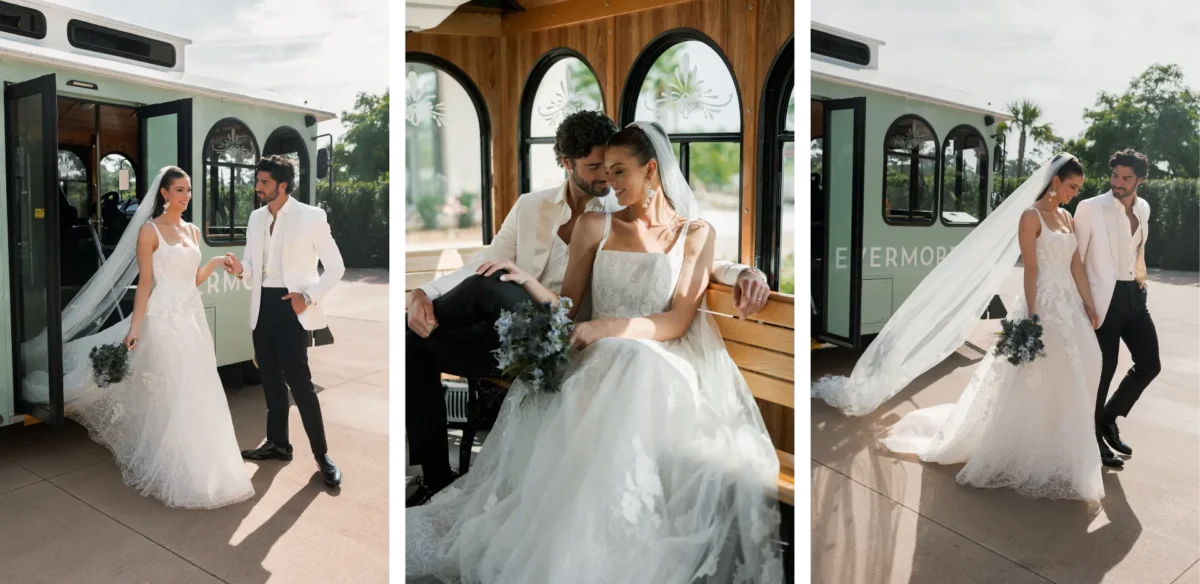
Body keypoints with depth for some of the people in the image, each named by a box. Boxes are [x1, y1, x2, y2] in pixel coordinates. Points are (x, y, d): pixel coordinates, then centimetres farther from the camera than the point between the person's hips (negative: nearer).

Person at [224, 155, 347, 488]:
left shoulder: (311, 217, -9)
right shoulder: (256, 218, 10)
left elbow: (336, 267, -7)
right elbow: (254, 266, 16)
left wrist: (309, 297, -18)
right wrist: (240, 269, -7)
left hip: (291, 306, -6)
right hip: (262, 306, 7)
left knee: (299, 381, -9)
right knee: (270, 378, 14)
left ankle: (322, 455, 2)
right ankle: (278, 443, 30)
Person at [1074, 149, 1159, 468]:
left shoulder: (1143, 208, 10)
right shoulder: (1090, 208, -11)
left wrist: (1141, 275, 14)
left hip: (1134, 296, 7)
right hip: (1104, 299, -7)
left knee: (1149, 364, 8)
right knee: (1102, 372, 2)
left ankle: (1109, 419, 29)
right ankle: (1094, 438, 19)